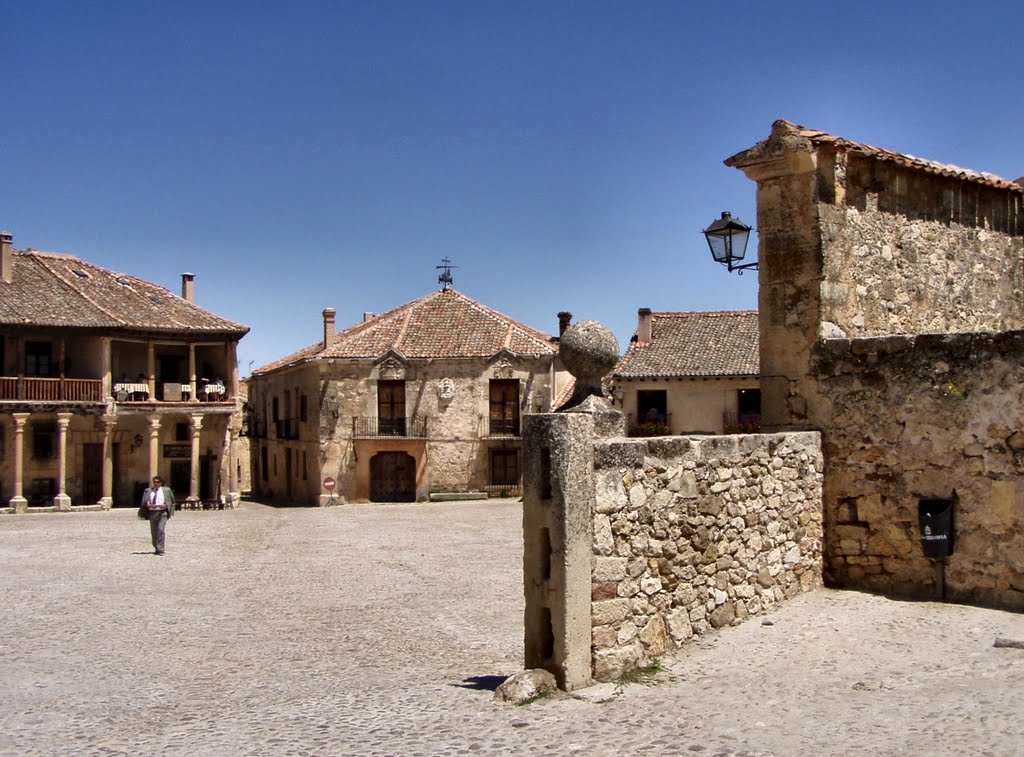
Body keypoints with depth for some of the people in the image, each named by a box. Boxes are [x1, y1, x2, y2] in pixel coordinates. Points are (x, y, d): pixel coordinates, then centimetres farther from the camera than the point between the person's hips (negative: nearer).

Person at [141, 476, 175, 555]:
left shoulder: (166, 490, 6)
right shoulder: (148, 491, 11)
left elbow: (172, 501, 10)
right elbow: (144, 503, 9)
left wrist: (165, 505, -9)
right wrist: (149, 505, -13)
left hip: (162, 512, -3)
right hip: (152, 513, 3)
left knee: (161, 530, -16)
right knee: (153, 532, 10)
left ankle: (160, 550, -17)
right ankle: (156, 548, 29)